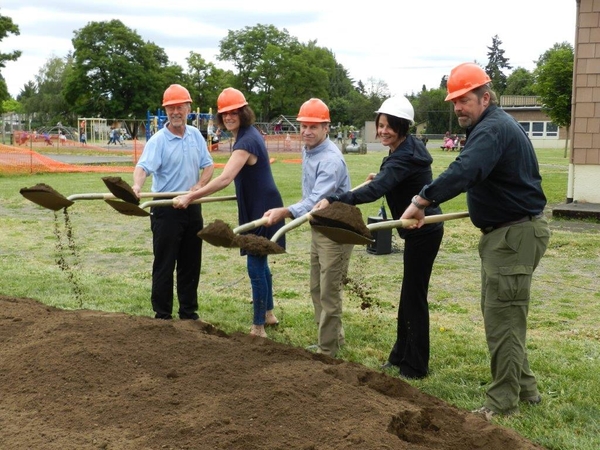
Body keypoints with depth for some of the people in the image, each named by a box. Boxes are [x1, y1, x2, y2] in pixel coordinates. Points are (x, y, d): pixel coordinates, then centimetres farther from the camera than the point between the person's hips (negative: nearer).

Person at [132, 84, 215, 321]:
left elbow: (208, 165, 10)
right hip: (166, 210, -5)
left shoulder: (195, 135, 7)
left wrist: (199, 185, -9)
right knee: (164, 265, 0)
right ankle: (162, 315, 9)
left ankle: (189, 312, 24)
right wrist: (137, 186, -46)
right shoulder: (158, 140, -11)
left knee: (191, 264, 12)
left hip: (192, 208, 5)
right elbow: (143, 166, -25)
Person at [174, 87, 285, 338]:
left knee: (255, 266, -4)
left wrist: (190, 197, -38)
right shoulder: (250, 134, 7)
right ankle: (268, 314, 36)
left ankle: (258, 327, 4)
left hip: (261, 210, -10)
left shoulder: (246, 141, -24)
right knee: (260, 262, 21)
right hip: (257, 207, 10)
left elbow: (224, 179, -36)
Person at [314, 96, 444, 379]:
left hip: (422, 232, -11)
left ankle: (415, 367, 9)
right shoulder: (410, 147, 6)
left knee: (414, 297, -2)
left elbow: (375, 190, -40)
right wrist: (383, 176, 27)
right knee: (409, 294, 16)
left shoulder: (404, 157, -25)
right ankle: (401, 356, 28)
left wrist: (334, 201, -50)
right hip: (420, 229, 11)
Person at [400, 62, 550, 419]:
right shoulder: (494, 124, 15)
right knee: (501, 315, 17)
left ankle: (503, 405, 2)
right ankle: (525, 389, 27)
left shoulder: (493, 129, -19)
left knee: (502, 319, -6)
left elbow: (464, 172, -37)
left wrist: (422, 201, -41)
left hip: (516, 234, -11)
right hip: (505, 231, 11)